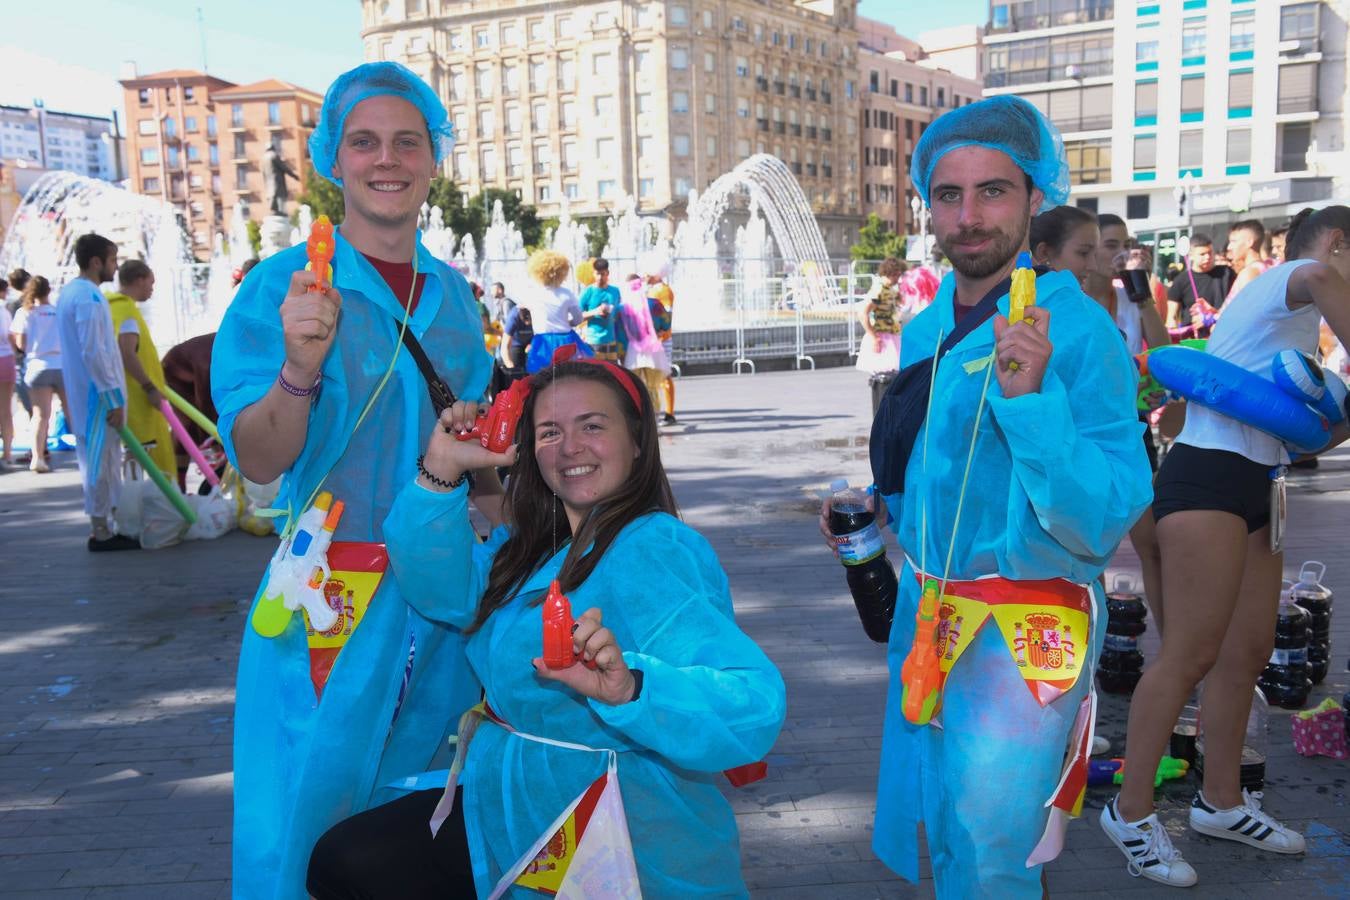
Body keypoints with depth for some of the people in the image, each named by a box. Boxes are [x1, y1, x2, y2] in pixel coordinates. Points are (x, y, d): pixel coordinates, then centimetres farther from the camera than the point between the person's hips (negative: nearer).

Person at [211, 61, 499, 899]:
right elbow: (258, 461, -14)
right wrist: (299, 369, -31)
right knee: (307, 811, 4)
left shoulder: (454, 291, 7)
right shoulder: (282, 284, -8)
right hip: (333, 590, -4)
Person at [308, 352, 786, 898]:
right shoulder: (537, 544, 5)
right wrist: (442, 470, -13)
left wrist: (628, 688, -52)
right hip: (518, 808, 8)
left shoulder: (653, 555, -25)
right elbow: (447, 591, -3)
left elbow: (754, 705, -35)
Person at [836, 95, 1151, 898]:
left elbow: (1100, 527, -24)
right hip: (926, 615, 7)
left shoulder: (1077, 328, -17)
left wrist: (1030, 398, -33)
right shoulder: (924, 333, 5)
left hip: (1024, 632, -7)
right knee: (939, 835, 22)